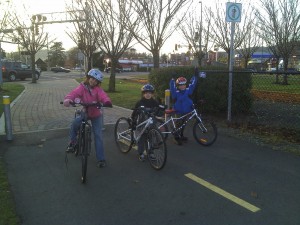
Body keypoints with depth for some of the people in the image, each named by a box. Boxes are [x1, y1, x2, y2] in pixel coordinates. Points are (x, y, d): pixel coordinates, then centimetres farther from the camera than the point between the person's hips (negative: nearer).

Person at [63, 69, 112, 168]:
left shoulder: (98, 89, -11)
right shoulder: (82, 87, -12)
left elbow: (103, 96, -29)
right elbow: (74, 93, -29)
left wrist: (107, 102, -53)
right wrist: (68, 99, -52)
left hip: (96, 115, 0)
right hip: (85, 113, 1)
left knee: (98, 136, -3)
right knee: (75, 123, -27)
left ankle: (101, 159, 6)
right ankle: (72, 142, 1)